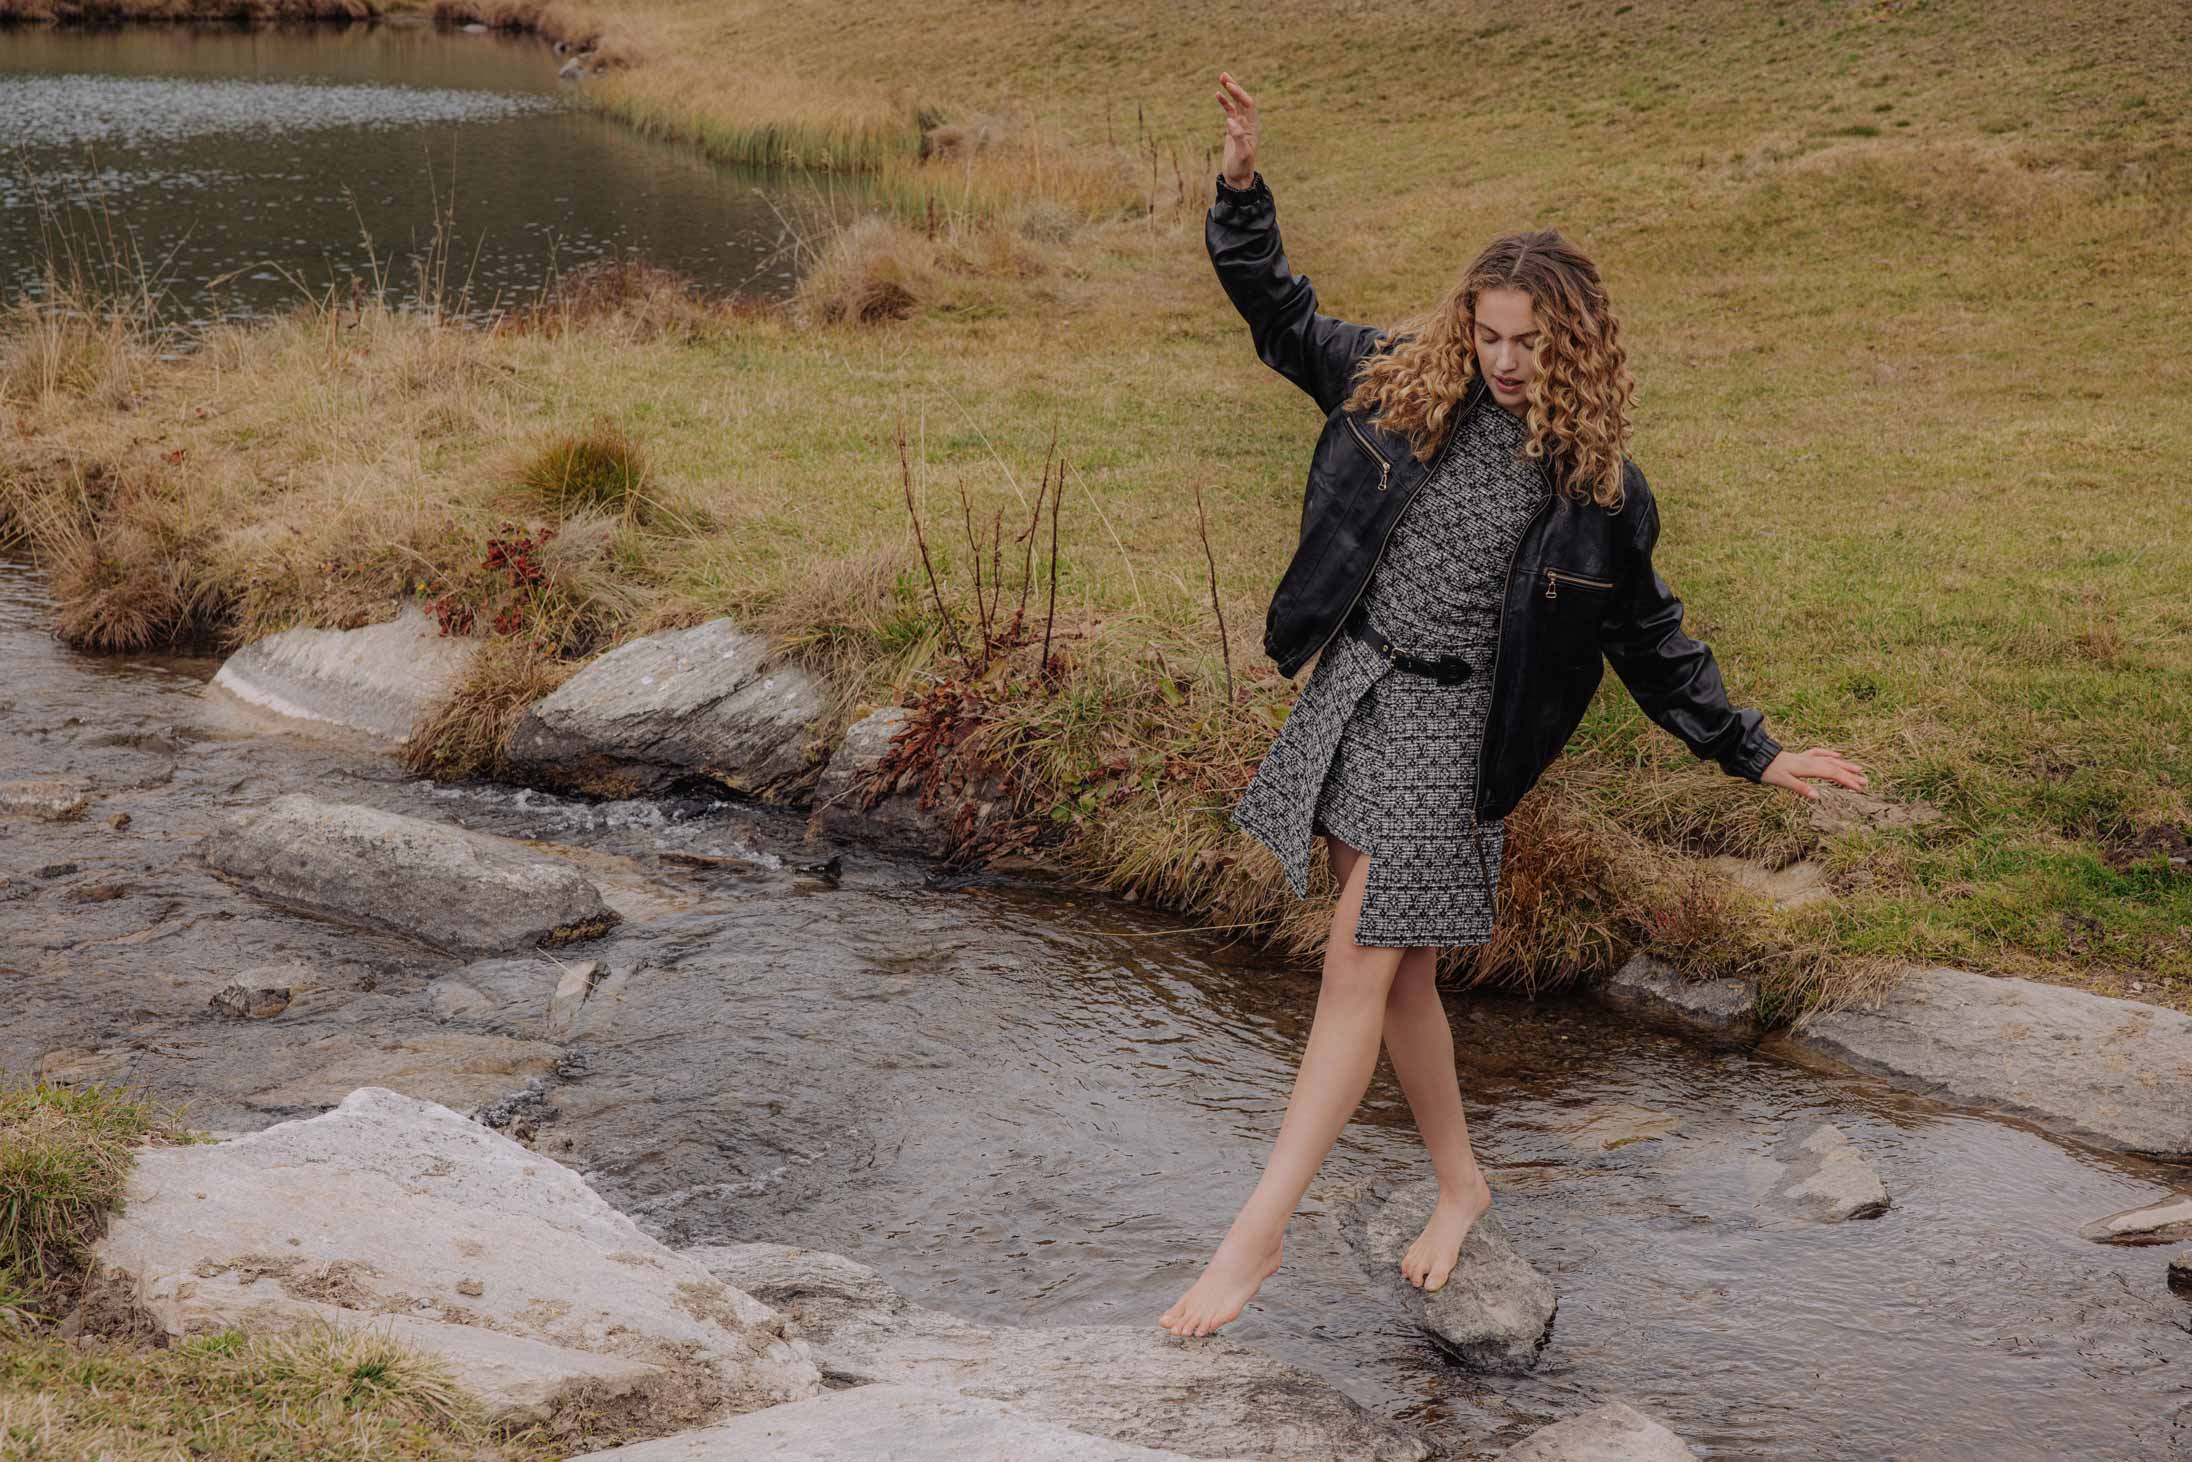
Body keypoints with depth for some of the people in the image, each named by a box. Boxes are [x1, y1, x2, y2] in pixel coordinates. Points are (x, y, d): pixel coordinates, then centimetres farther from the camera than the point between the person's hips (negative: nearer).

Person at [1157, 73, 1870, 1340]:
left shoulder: (1594, 484, -4)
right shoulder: (1409, 385, 2)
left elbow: (1649, 634, 6)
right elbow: (1284, 318, 10)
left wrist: (1756, 755, 6)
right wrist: (1244, 187, -3)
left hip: (1448, 724, -4)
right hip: (1351, 690, 4)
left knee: (1361, 969, -9)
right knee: (1401, 974, 12)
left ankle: (1260, 1232, -4)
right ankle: (1461, 1184, 31)